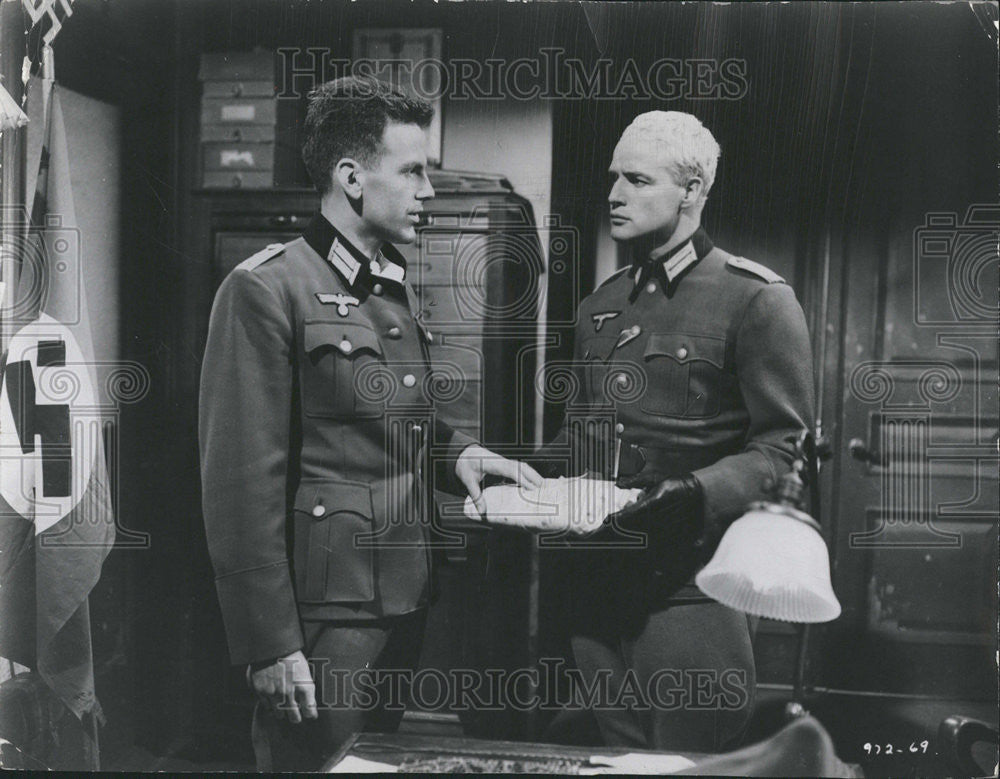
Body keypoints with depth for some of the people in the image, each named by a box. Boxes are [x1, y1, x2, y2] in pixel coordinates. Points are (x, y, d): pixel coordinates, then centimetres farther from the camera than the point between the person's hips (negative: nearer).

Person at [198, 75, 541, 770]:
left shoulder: (397, 290, 15)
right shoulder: (267, 290, -13)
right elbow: (243, 483, -16)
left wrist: (453, 452, 3)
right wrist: (271, 645, -17)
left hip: (406, 604, 8)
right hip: (324, 611, -8)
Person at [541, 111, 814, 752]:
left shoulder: (757, 299, -7)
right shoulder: (599, 308, 15)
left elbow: (784, 445, -11)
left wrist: (696, 492, -25)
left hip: (688, 583, -6)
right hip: (594, 577, 7)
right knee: (615, 754, 17)